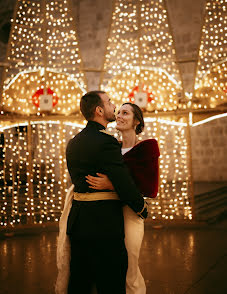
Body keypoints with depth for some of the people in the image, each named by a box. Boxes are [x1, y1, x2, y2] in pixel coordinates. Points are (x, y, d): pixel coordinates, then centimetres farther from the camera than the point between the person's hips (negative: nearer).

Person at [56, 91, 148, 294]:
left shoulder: (73, 142, 11)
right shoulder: (106, 142, -16)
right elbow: (124, 183, -18)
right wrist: (142, 208, -3)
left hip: (77, 220, 9)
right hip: (104, 223, -8)